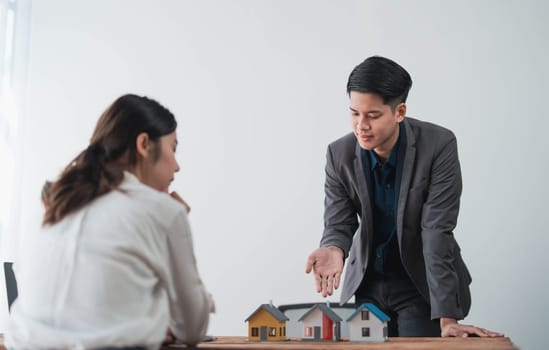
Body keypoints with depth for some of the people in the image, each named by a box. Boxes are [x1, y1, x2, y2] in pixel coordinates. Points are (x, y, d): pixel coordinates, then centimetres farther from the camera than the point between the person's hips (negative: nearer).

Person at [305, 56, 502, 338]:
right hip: (367, 284, 3)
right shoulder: (339, 154, -13)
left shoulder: (439, 145, -22)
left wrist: (447, 318, -29)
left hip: (422, 285, -3)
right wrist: (334, 250, -35)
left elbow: (437, 231, -25)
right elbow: (338, 224, -10)